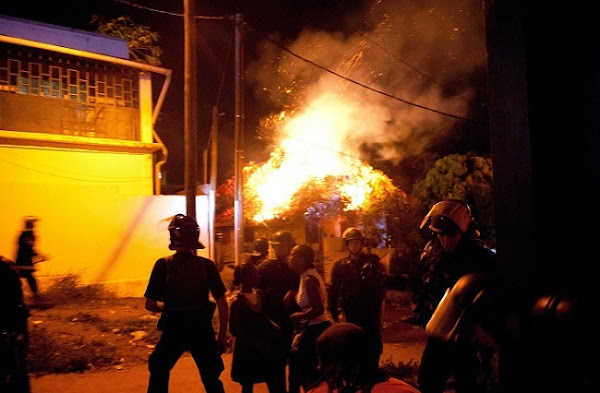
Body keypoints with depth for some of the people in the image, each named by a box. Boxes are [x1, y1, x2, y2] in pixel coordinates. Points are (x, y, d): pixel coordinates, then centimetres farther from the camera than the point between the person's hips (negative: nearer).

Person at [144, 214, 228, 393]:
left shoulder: (163, 265, -9)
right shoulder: (207, 265, -7)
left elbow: (150, 305, -5)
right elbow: (222, 304, -7)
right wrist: (222, 335, 3)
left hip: (173, 329, 0)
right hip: (201, 329, 1)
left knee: (159, 374, 24)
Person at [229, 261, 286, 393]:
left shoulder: (259, 294, 2)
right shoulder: (237, 301, -15)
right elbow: (234, 330, -15)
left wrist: (274, 328, -8)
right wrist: (257, 344, -19)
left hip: (264, 348, 5)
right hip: (247, 350, -5)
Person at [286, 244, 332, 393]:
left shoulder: (309, 279, -20)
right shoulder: (307, 276, 8)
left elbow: (318, 309, -26)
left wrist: (296, 317, -14)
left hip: (315, 329, -9)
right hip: (314, 327, 9)